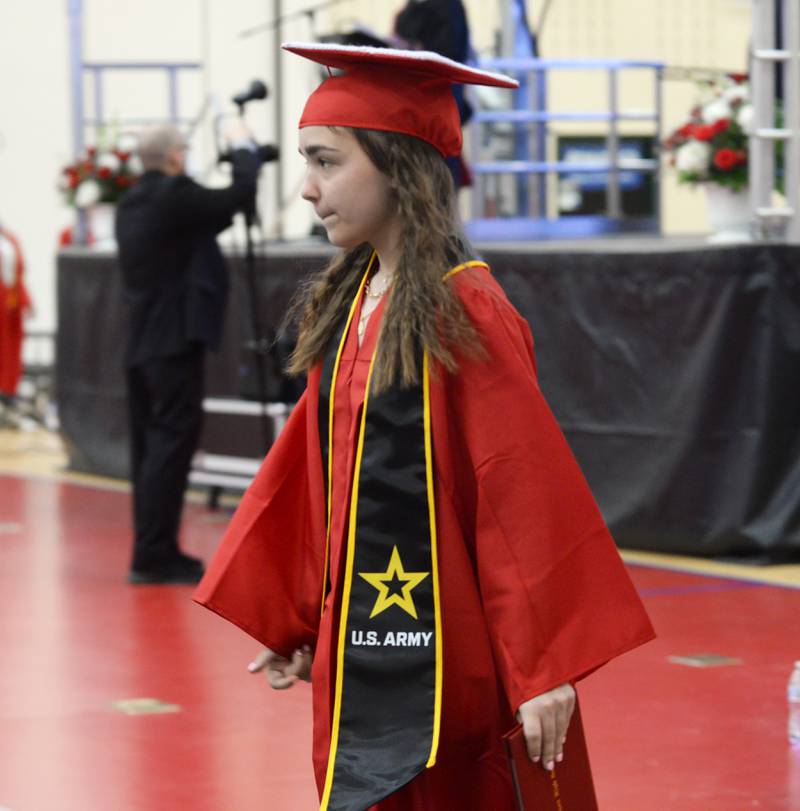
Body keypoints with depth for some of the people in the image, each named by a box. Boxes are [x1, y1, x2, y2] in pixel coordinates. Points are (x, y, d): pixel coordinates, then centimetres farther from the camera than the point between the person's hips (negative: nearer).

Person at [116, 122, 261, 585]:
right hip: (175, 342, -9)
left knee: (150, 447, 11)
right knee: (172, 444, -8)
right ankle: (154, 556, -10)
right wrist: (244, 146, 1)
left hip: (140, 343, 9)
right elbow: (242, 192, -15)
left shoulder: (132, 205, 14)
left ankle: (154, 553, 16)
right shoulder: (173, 195, -13)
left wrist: (228, 212, 21)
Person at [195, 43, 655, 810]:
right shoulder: (348, 305, 8)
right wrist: (294, 625, 14)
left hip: (435, 655, -7)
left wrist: (542, 668, -17)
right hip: (356, 644, 7)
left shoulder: (464, 312, -15)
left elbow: (523, 495, -16)